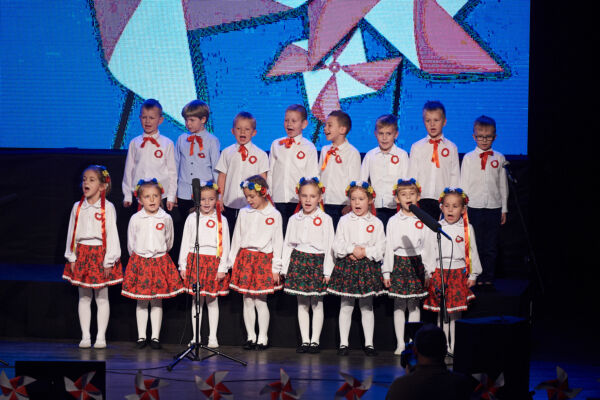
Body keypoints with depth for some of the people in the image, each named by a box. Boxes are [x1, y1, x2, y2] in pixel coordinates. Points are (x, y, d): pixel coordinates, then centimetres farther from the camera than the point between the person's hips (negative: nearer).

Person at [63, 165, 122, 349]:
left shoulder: (107, 208, -6)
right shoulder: (77, 207, 6)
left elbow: (112, 234, -6)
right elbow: (72, 233, 9)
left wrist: (108, 261, -10)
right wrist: (72, 258, 3)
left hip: (100, 254, -4)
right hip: (82, 254, 4)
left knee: (101, 297, 2)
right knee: (83, 297, 6)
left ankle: (101, 337, 7)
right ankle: (85, 336, 12)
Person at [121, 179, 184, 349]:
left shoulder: (166, 218, -2)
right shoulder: (135, 219, -3)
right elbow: (130, 243, 8)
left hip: (160, 260, 0)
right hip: (139, 261, 0)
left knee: (157, 301, 4)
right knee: (141, 301, 5)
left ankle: (155, 336, 10)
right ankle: (141, 336, 12)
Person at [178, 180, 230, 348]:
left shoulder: (221, 220, 1)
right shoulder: (192, 218, 5)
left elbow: (224, 245, 0)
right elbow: (185, 242, 8)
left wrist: (222, 268, -6)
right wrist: (183, 265, 4)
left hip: (213, 262, -1)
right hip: (195, 261, 1)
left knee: (212, 301, 4)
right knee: (196, 301, 5)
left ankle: (213, 337, 11)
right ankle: (195, 337, 12)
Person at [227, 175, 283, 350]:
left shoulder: (274, 215, -2)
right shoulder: (243, 213, 6)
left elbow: (277, 242, 0)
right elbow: (236, 238, 13)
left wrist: (276, 268, -3)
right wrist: (232, 262, 10)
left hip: (264, 259, -3)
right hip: (245, 257, 3)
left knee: (260, 301, -2)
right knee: (247, 301, 5)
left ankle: (262, 338, 7)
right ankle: (250, 336, 14)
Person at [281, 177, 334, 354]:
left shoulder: (325, 219, -3)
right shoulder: (294, 219, 8)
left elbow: (329, 246, -4)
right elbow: (287, 245, 12)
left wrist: (327, 271, -9)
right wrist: (284, 268, 7)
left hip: (317, 261, -3)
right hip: (298, 260, 3)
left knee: (317, 304, 1)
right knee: (302, 304, 6)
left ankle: (315, 340, 9)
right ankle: (305, 340, 12)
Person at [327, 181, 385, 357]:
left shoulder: (376, 223, 3)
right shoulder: (344, 221, 3)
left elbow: (380, 248, -2)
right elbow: (337, 245, -2)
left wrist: (365, 252, -16)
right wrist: (352, 249, -16)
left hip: (368, 267, 0)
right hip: (346, 266, 0)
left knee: (367, 307, 7)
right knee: (346, 306, 4)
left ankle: (369, 343, 13)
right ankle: (343, 343, 10)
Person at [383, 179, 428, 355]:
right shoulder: (393, 221, 2)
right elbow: (388, 247, 3)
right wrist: (386, 272, -2)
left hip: (417, 264, 0)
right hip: (399, 263, 0)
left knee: (414, 305, 3)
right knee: (399, 305, 1)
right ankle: (400, 344, 6)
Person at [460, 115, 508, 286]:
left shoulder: (499, 158, 6)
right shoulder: (469, 158, 2)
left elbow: (503, 185, 11)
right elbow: (463, 184, 3)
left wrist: (504, 209, 10)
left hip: (494, 208, 1)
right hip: (474, 208, -1)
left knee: (491, 246, 3)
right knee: (475, 244, 1)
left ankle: (488, 277, 11)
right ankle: (475, 277, 9)